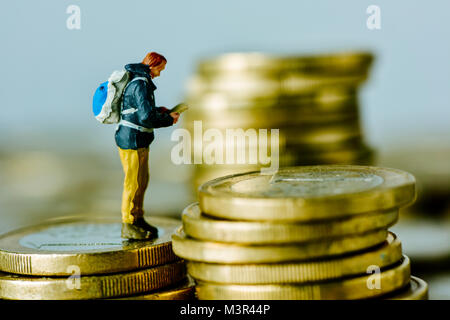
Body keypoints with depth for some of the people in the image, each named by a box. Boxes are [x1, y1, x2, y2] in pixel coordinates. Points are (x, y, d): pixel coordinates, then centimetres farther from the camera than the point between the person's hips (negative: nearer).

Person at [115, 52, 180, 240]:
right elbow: (147, 117, -25)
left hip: (139, 140, 10)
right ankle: (128, 226, 4)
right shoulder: (141, 85, -19)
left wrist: (161, 111, 13)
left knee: (143, 180, 17)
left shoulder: (138, 81, 14)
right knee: (134, 182, -4)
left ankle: (138, 219, 27)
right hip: (132, 141, -10)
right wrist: (169, 120, -11)